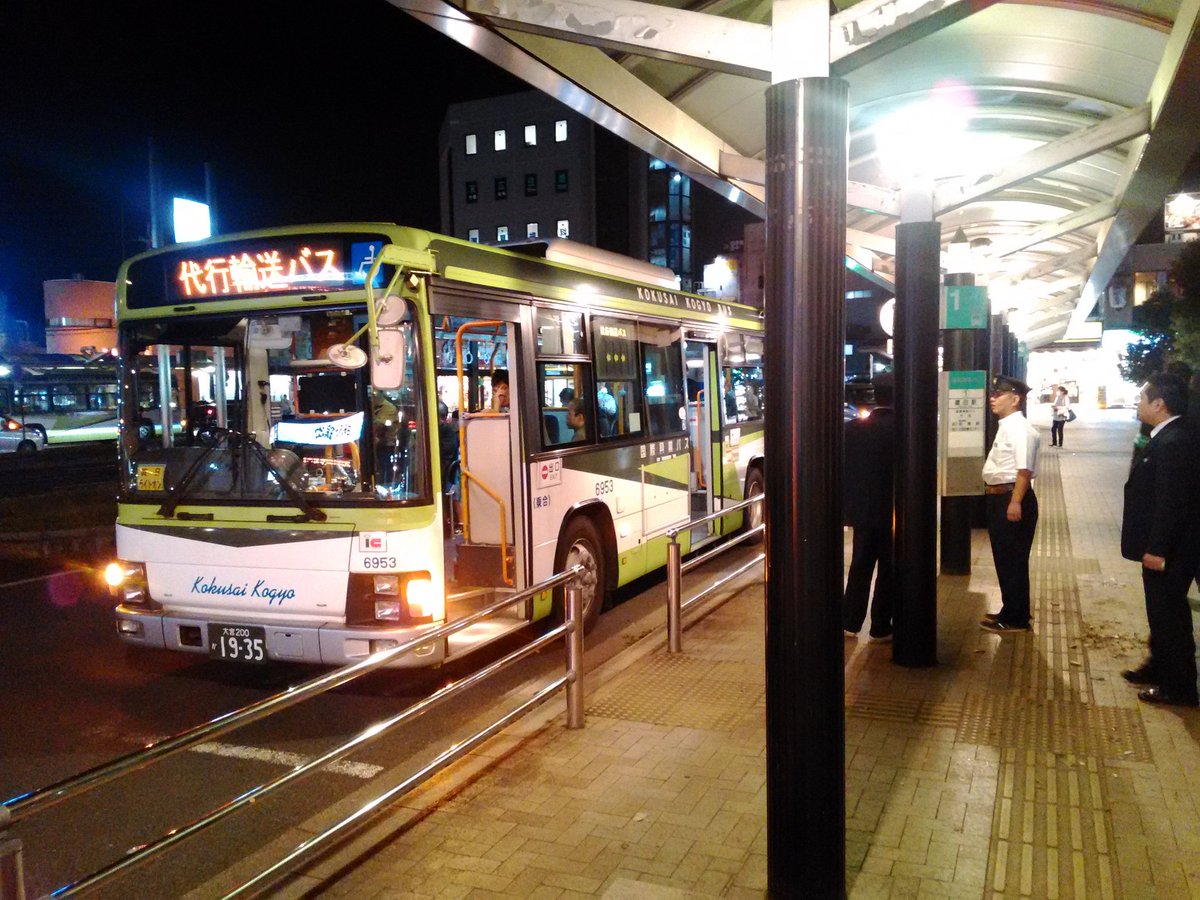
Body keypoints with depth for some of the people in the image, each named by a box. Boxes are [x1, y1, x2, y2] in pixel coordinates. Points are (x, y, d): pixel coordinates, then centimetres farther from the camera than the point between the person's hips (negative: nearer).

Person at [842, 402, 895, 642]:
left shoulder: (852, 427, 0)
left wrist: (846, 504, 11)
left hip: (861, 509, 4)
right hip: (891, 511, -4)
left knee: (859, 567, 16)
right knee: (888, 570, 7)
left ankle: (850, 623, 18)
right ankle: (880, 629, 11)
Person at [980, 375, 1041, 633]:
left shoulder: (1019, 428, -16)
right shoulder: (1005, 426, 14)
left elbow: (1024, 469, -23)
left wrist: (1015, 502, -27)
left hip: (1012, 499, -10)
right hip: (999, 498, 10)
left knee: (1013, 560, -1)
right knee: (1003, 559, 18)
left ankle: (1016, 619, 9)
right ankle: (1010, 611, 30)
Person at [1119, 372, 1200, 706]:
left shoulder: (1173, 443, -24)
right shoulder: (1167, 438, 8)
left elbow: (1172, 502, -26)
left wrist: (1156, 549, -22)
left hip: (1169, 552, -10)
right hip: (1161, 548, 10)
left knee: (1170, 615, 2)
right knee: (1161, 612, 22)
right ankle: (1160, 666, 37)